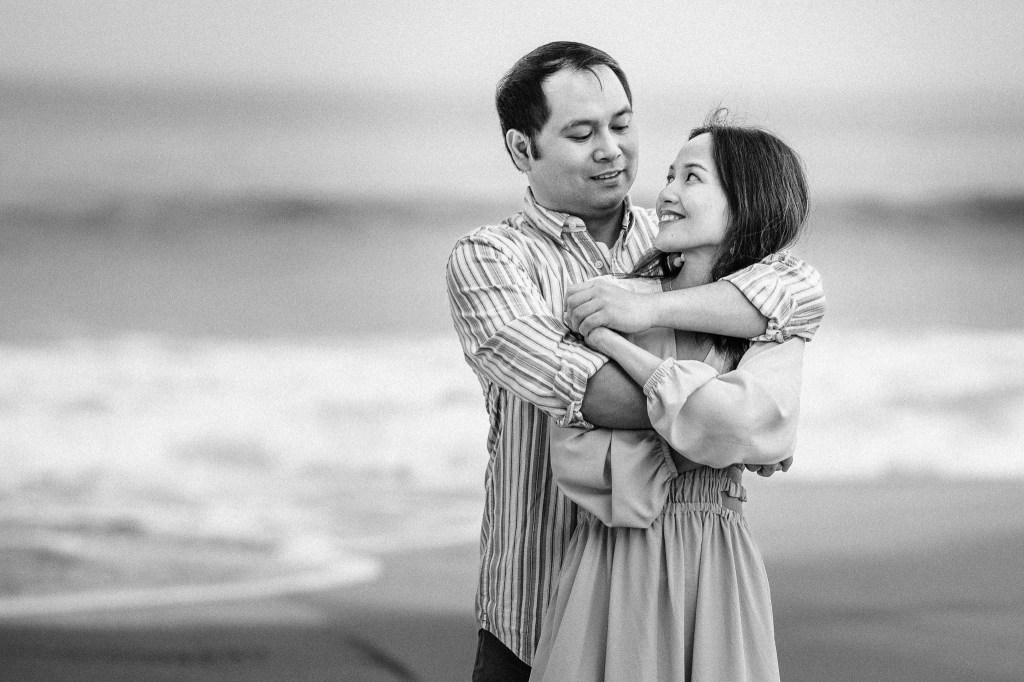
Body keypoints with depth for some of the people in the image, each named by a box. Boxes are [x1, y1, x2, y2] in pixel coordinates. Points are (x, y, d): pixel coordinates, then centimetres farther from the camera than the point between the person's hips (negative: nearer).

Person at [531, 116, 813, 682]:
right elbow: (573, 454, -5)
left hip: (712, 570, 0)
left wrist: (614, 341, -13)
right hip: (610, 566, 0)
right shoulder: (616, 297, 1)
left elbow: (746, 422, -19)